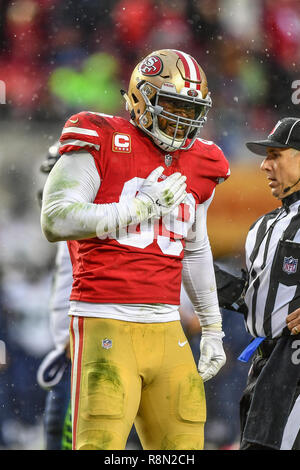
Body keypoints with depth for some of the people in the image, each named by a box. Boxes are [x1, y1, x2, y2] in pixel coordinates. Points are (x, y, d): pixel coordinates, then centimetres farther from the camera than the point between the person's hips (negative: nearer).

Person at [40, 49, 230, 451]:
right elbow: (56, 220, -14)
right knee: (101, 444, -14)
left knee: (183, 442, 4)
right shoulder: (102, 143, -3)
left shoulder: (196, 164, 15)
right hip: (106, 324, -6)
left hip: (166, 330, 6)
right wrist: (142, 207, -15)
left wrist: (212, 328, 29)